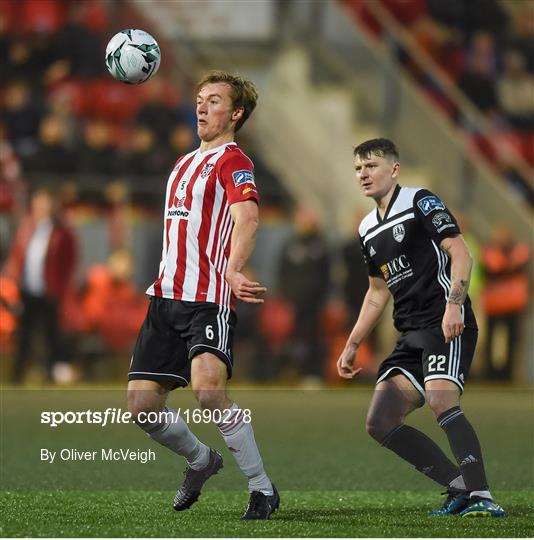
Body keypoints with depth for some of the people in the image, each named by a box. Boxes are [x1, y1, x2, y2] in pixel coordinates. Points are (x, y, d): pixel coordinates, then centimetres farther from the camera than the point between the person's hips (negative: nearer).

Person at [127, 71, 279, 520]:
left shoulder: (232, 161, -6)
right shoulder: (186, 162, 22)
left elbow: (246, 218, -24)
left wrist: (234, 269, -41)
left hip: (209, 300, -8)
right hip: (166, 296, 8)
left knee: (208, 388, -27)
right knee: (141, 403, 1)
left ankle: (262, 488, -14)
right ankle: (201, 459, 28)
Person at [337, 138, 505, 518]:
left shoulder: (420, 202, -3)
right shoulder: (368, 229, 19)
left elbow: (460, 253, -13)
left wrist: (453, 304, -26)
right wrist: (352, 346, 25)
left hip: (447, 324, -9)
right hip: (412, 333, 9)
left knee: (441, 400, -29)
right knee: (380, 422, -1)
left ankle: (481, 497, -28)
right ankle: (460, 486, 2)